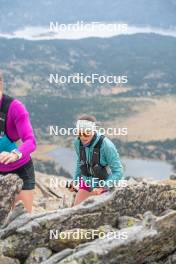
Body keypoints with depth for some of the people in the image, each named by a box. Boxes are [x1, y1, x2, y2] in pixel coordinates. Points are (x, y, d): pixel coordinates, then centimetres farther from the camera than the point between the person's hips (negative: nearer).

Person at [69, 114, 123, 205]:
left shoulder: (106, 145, -30)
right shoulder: (78, 142, -14)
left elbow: (118, 172, -26)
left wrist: (101, 188, -32)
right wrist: (75, 180, 2)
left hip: (103, 185, -4)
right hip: (86, 183, 4)